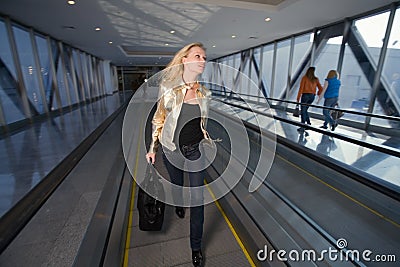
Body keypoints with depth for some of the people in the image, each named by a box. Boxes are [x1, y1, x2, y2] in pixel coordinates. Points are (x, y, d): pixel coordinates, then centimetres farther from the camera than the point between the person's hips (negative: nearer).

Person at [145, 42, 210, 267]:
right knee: (177, 184, 24)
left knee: (198, 197, 5)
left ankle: (196, 246, 27)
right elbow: (159, 119, -3)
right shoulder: (168, 87, -10)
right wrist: (152, 148, -2)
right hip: (172, 149, -1)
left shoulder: (204, 93, -3)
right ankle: (179, 205, 63)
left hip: (195, 150, 1)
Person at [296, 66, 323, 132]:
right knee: (305, 110, 21)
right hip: (312, 96, 4)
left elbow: (301, 88, -9)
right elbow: (321, 89, 9)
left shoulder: (304, 78, -1)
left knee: (303, 111, -1)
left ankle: (302, 127, -3)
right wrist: (318, 95, 27)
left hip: (305, 95, -4)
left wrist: (298, 97, -7)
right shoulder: (316, 79, 9)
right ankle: (308, 123, 14)